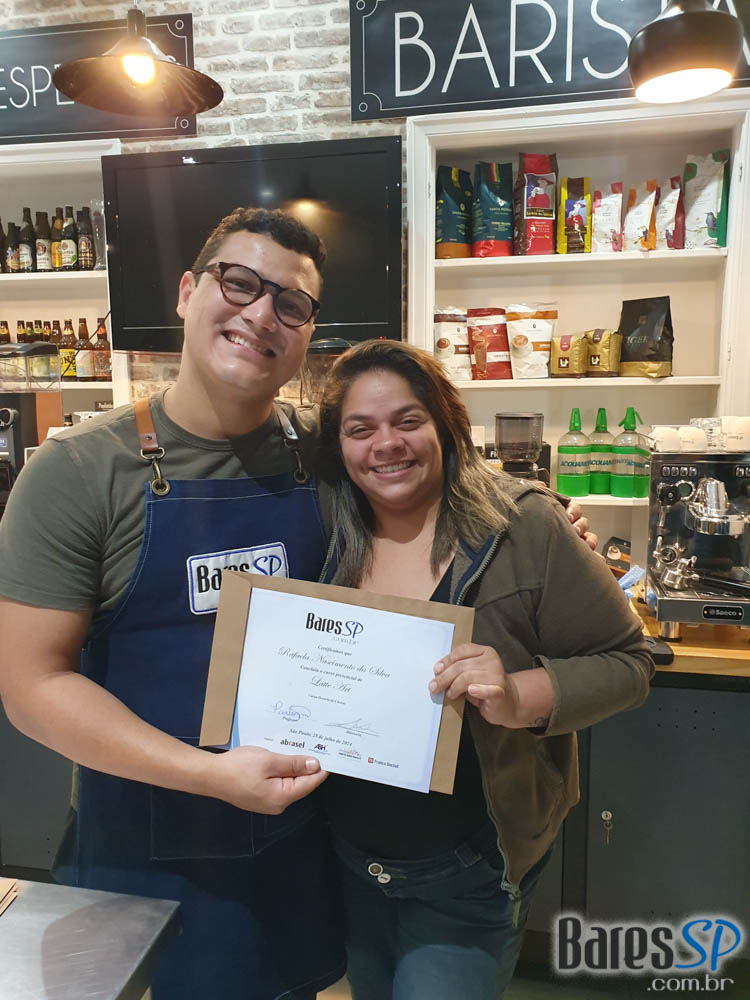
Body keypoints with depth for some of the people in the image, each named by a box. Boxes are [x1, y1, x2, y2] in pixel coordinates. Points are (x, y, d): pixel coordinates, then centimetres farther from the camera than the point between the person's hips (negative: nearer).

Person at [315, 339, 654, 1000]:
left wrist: (521, 696, -31)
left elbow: (625, 663, -14)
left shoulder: (525, 527, -18)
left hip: (466, 874, -4)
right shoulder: (327, 544, -6)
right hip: (349, 861, 5)